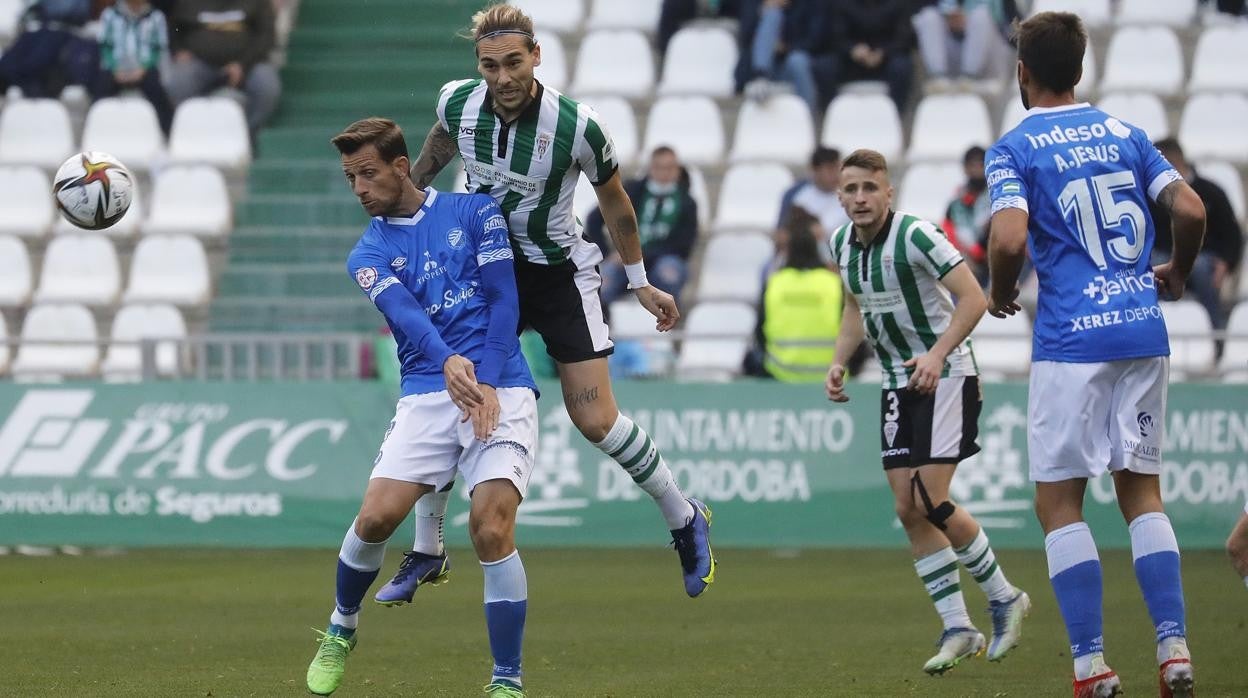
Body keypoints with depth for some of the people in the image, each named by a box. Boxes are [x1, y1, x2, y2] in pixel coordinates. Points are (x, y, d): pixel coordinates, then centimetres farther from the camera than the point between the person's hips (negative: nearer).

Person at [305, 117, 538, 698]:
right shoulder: (369, 254, 10)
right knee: (375, 517, -12)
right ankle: (340, 631, 18)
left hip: (500, 388, -2)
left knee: (491, 529, -18)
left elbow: (503, 302, -1)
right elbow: (405, 313, -11)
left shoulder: (474, 212, 7)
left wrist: (487, 384, -15)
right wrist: (448, 362, -32)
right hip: (426, 394, 2)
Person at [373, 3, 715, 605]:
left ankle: (685, 520, 15)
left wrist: (641, 283, 7)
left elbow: (614, 202, -4)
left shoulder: (578, 128, -23)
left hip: (559, 273, -3)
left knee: (596, 421, -9)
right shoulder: (457, 104, -14)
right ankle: (426, 554, 10)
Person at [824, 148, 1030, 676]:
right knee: (909, 511, 0)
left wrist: (938, 354, -32)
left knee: (930, 502, -15)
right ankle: (958, 629, 8)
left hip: (945, 375, -7)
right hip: (896, 385, 7)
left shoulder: (915, 236, -19)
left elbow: (973, 298, -21)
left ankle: (1003, 597, 6)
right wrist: (840, 361, 6)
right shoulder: (842, 244, 4)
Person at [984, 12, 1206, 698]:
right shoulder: (1125, 134, 11)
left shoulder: (1014, 149, -3)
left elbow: (1010, 238, -17)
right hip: (1143, 331, 5)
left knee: (1059, 502, 4)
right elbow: (1191, 211, 3)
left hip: (1072, 337, -5)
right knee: (1141, 491, 12)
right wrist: (1175, 274, 21)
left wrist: (1000, 295, 2)